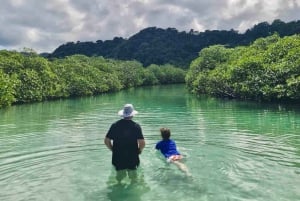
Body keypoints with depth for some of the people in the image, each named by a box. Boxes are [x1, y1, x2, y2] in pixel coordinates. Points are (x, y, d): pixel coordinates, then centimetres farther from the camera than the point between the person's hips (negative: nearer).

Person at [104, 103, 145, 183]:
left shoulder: (115, 125, -3)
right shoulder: (136, 126, -10)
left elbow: (106, 141, -1)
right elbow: (142, 143, -16)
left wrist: (113, 150, 13)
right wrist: (139, 150, 4)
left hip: (118, 158, 2)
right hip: (132, 158, -2)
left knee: (119, 178, 22)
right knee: (133, 179, 18)